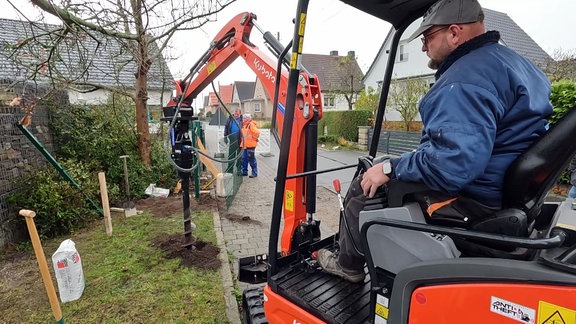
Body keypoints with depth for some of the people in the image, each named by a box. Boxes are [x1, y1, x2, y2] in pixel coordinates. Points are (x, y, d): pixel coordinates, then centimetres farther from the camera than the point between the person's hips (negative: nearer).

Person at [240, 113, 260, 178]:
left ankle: (254, 173, 4)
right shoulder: (244, 125, 15)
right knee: (244, 159, 13)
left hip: (250, 145, -9)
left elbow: (257, 132, -23)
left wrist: (253, 138, -11)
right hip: (245, 145, 9)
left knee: (252, 159, -4)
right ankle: (244, 172, 23)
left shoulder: (251, 125, -13)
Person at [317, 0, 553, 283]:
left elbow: (453, 163, -35)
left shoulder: (465, 79, -24)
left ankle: (347, 264, 23)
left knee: (364, 186, -1)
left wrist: (391, 168, -21)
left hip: (472, 200, -11)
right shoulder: (509, 61, 12)